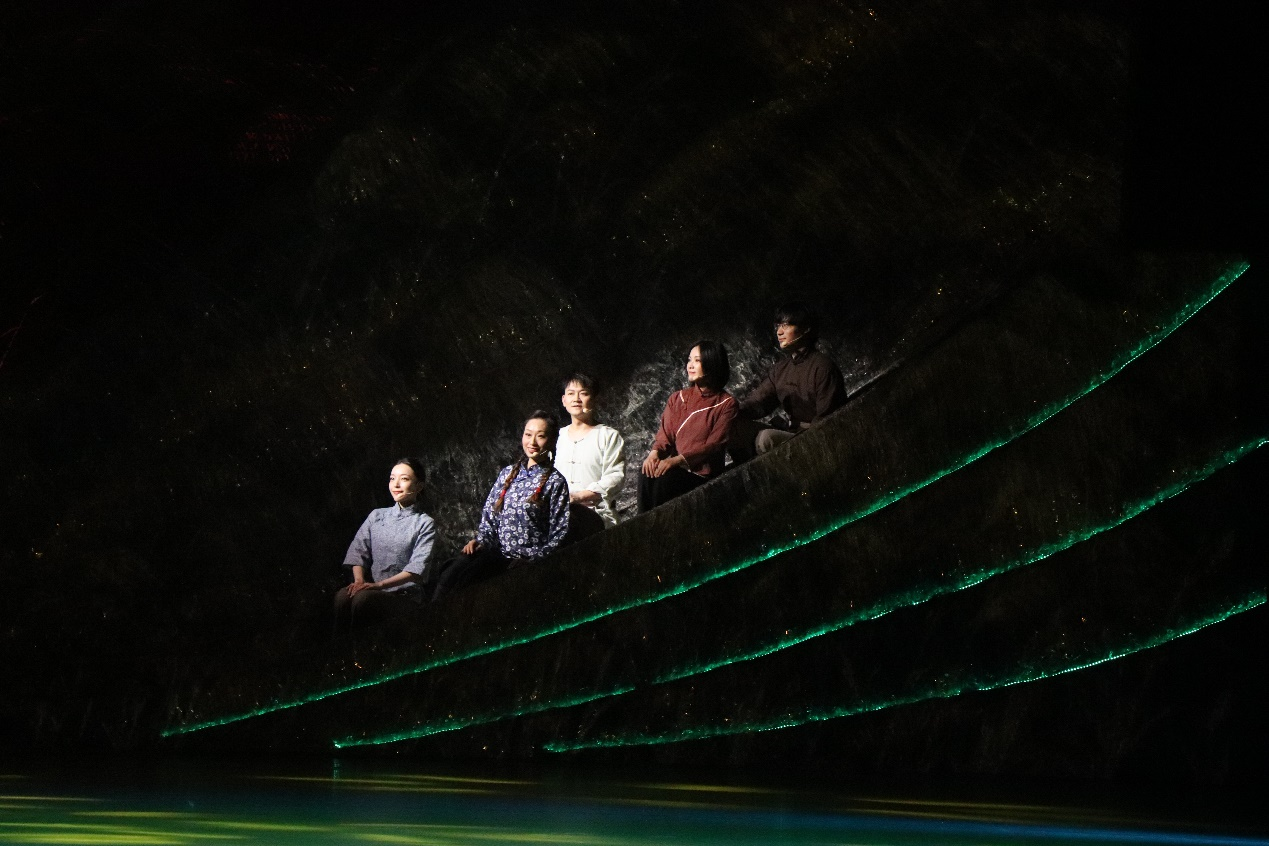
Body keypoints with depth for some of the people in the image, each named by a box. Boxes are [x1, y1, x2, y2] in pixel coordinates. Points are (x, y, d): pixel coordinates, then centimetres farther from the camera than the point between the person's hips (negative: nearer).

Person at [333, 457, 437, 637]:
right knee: (342, 595, -31)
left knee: (363, 598, -35)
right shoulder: (377, 516, 18)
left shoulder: (425, 524, 4)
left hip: (404, 596, -3)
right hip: (372, 590, 3)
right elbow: (357, 552, 8)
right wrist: (359, 580, -13)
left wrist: (380, 585, -20)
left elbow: (417, 569, -9)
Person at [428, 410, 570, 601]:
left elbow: (558, 535, -1)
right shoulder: (508, 473, 17)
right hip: (496, 552, 5)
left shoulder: (555, 482, 1)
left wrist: (529, 559, -11)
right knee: (447, 571, -26)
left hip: (525, 559, -5)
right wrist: (480, 540, 1)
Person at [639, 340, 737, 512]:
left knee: (665, 479, -33)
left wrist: (677, 460, -21)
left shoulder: (726, 404, 2)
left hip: (703, 473, -4)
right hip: (676, 468, 4)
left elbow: (714, 445, -8)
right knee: (648, 473, -29)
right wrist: (655, 452, -14)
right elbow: (665, 433, 11)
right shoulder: (678, 398, 19)